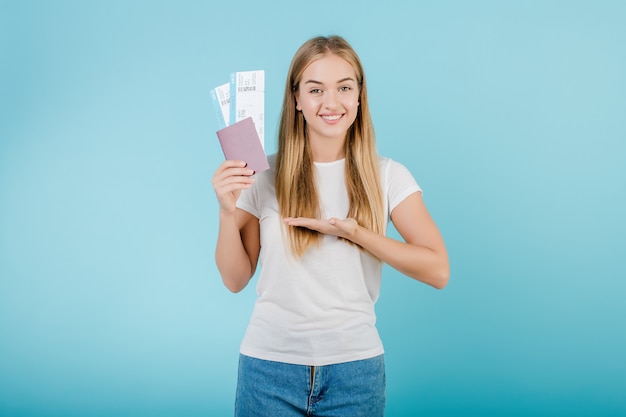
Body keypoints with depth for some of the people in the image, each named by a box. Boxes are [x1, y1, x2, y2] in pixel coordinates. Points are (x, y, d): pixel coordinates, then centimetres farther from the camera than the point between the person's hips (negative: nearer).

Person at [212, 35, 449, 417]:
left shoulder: (389, 176, -4)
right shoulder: (264, 175, -4)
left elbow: (438, 271, -9)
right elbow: (236, 279, 1)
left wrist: (353, 232, -17)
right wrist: (227, 211, -14)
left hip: (355, 366, 0)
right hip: (270, 364, 0)